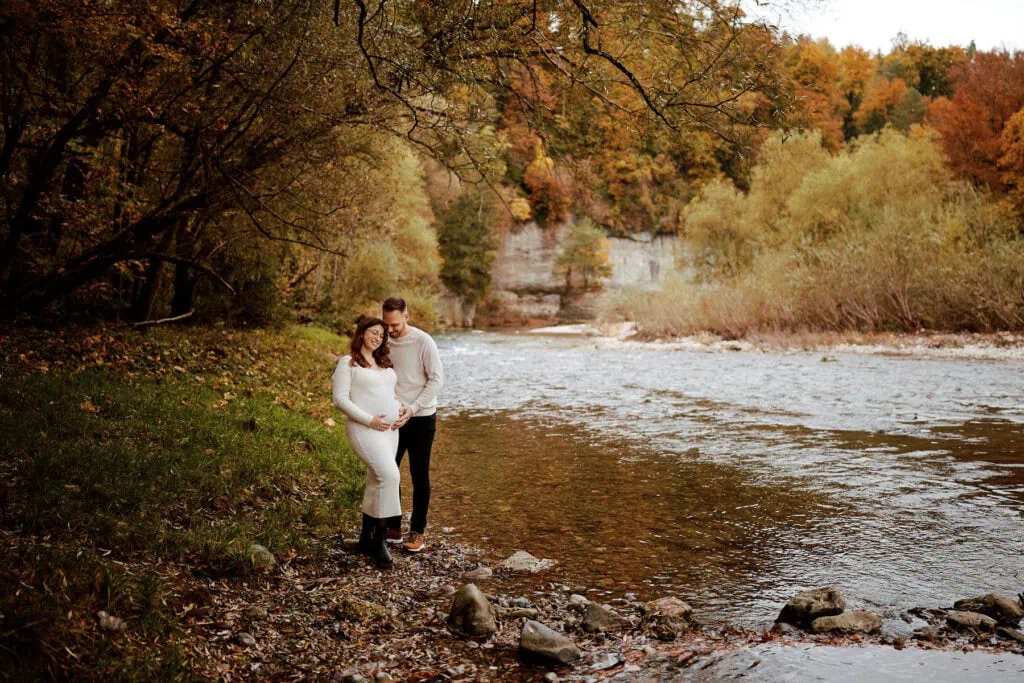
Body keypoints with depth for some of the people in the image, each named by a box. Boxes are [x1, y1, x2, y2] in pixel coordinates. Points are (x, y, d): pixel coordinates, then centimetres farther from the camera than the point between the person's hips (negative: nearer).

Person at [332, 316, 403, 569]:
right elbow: (340, 398, -9)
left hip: (390, 429, 7)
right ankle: (380, 538, -10)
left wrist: (399, 406, 3)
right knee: (389, 476, -21)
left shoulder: (384, 363, 19)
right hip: (364, 428, -7)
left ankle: (366, 538, 20)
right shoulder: (348, 362, -2)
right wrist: (369, 420, -16)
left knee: (376, 482, 9)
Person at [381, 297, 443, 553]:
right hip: (393, 418, 5)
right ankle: (393, 527, 22)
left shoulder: (423, 342, -13)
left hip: (421, 418, -5)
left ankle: (418, 531, 15)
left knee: (419, 476, 4)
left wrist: (413, 409, -19)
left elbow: (437, 379, -13)